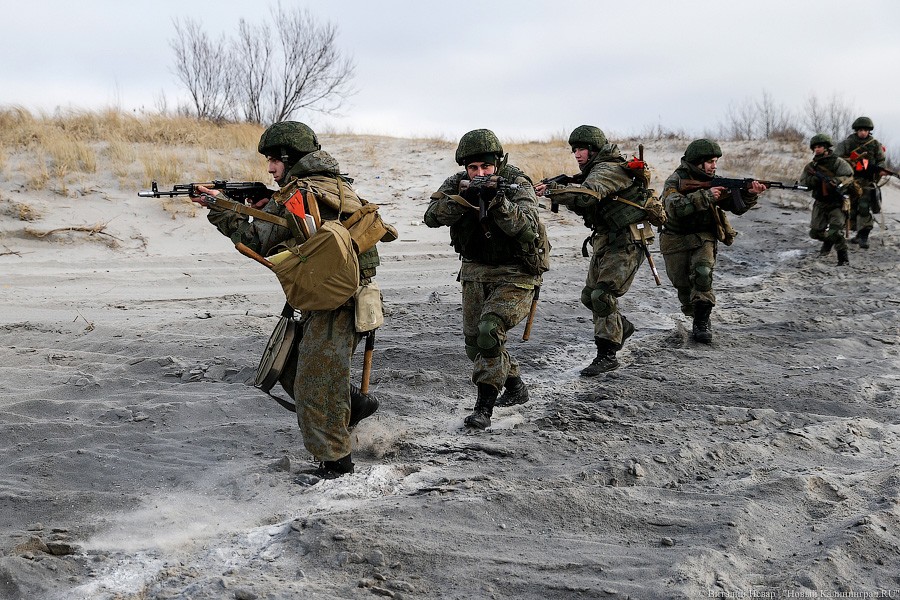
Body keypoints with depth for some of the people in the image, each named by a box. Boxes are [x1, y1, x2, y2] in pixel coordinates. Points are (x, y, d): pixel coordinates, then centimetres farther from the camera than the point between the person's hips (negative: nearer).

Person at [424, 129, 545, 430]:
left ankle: (484, 406, -16)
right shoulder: (457, 184, -4)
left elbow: (527, 230, -28)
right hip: (475, 272, 5)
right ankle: (515, 386, 34)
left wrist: (498, 200, -39)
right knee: (475, 342, 10)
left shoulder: (517, 184, -15)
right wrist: (462, 198, -33)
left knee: (490, 330, -24)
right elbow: (432, 217, -18)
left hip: (515, 274, -5)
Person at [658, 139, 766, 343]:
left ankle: (702, 323, -17)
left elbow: (736, 206, -4)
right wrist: (705, 196, -35)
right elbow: (675, 207, -30)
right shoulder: (675, 180, -12)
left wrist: (749, 194, -25)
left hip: (703, 237, 1)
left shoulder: (713, 182, 0)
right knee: (683, 285, 5)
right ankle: (696, 316, 32)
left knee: (703, 272, -25)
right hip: (676, 241, -1)